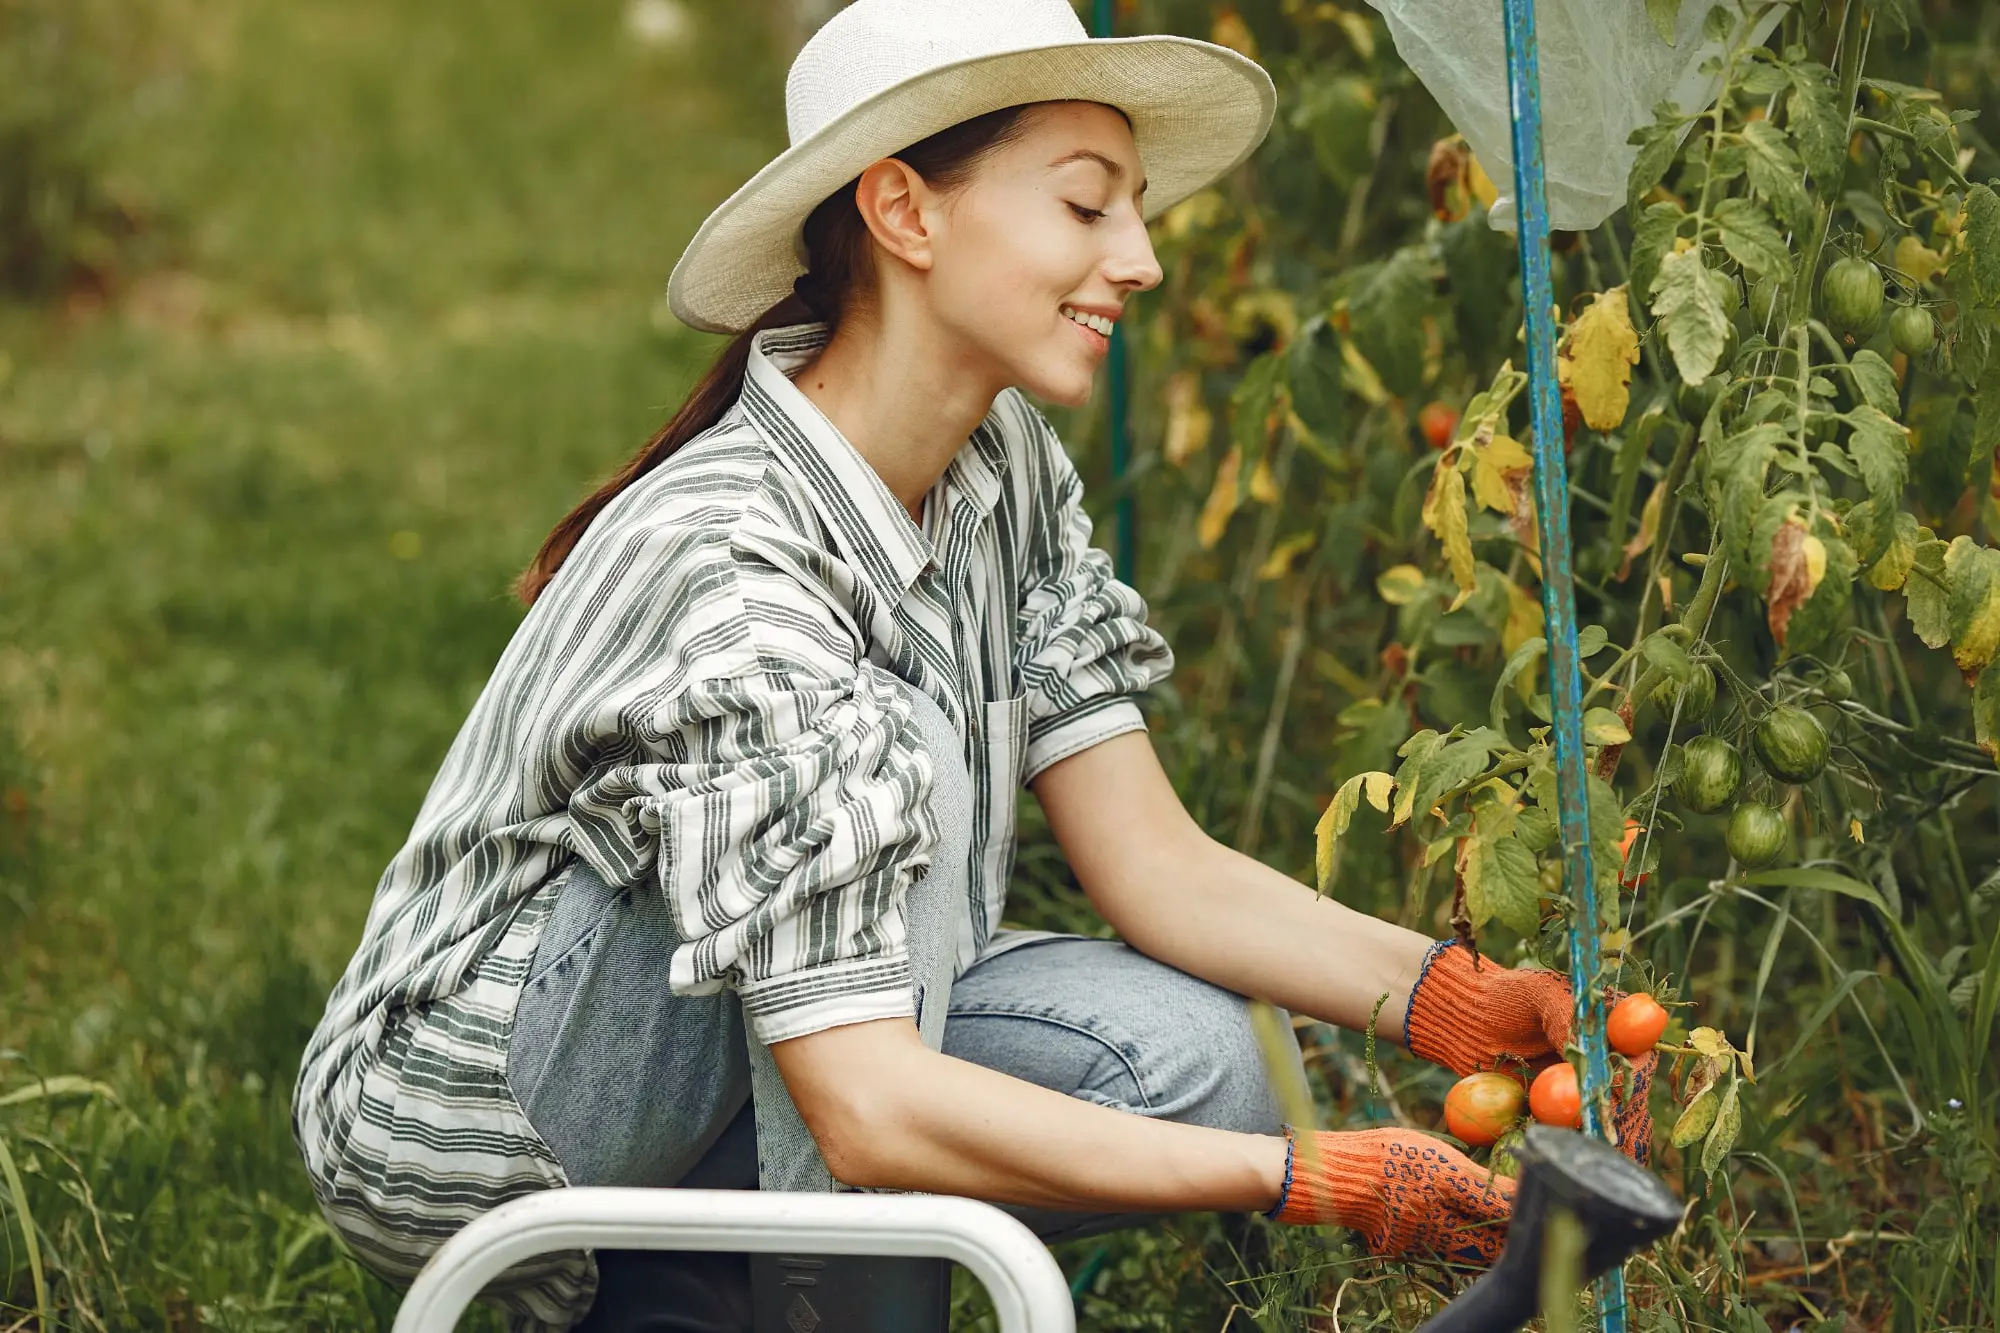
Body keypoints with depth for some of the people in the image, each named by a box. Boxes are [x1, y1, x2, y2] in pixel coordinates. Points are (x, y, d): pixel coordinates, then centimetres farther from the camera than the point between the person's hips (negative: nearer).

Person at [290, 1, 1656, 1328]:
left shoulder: (1004, 467, -5)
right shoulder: (728, 560, -31)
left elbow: (1159, 868, -6)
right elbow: (870, 1114, -35)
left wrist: (1448, 996, -22)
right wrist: (1312, 1179, -34)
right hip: (458, 1117, -8)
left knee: (1189, 1060, -14)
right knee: (887, 758, -28)